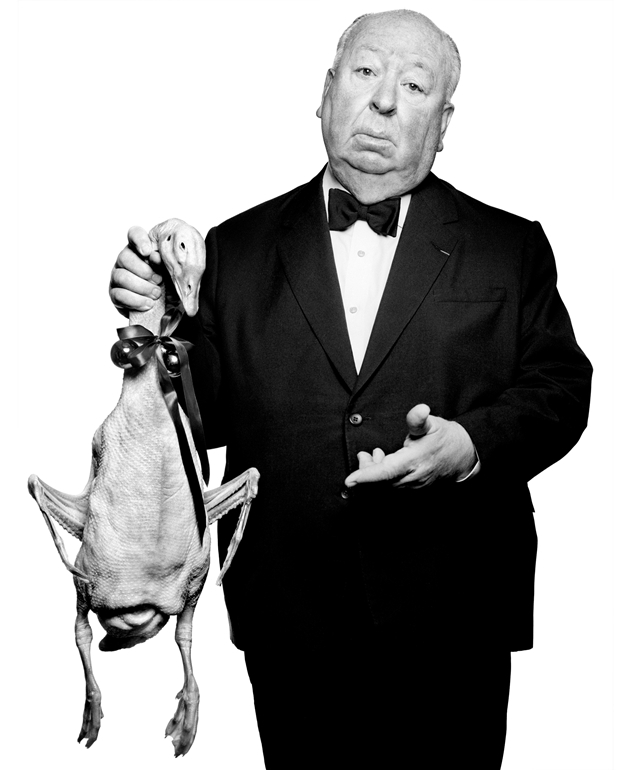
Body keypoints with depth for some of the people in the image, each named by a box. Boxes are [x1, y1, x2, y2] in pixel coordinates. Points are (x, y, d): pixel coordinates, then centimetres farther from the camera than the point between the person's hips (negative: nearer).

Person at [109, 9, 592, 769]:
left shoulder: (511, 248, 3)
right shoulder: (238, 249, 4)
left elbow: (560, 388, 2)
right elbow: (206, 414, 6)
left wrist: (474, 444, -16)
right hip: (289, 622, 1)